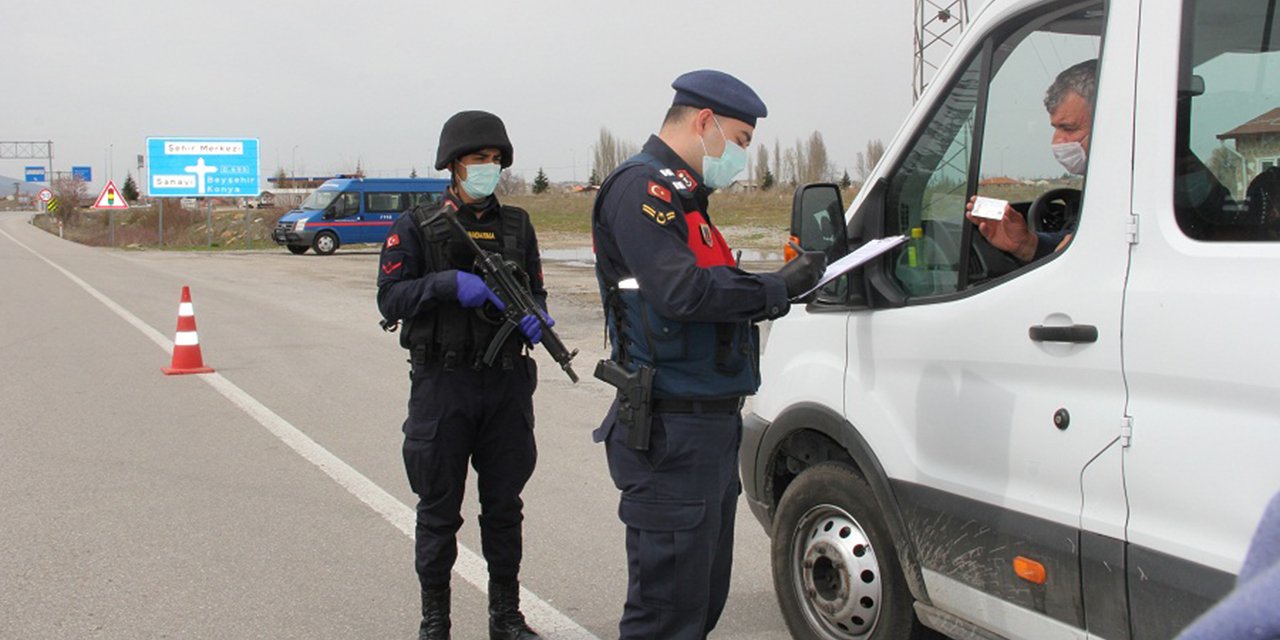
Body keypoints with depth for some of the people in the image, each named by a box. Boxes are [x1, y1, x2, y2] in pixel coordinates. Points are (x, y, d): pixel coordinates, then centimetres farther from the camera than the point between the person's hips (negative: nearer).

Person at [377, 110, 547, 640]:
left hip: (507, 383, 3)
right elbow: (390, 298, -7)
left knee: (504, 506, 12)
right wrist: (450, 284, -21)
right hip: (443, 383, -3)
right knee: (439, 510, 7)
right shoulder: (416, 227, 0)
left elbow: (535, 291, 13)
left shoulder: (516, 225, 10)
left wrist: (533, 317, -9)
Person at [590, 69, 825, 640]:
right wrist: (776, 288, -16)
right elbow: (682, 291, -26)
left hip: (710, 428, 11)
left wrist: (782, 284, 3)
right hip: (673, 435, -11)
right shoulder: (641, 186, -13)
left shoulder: (682, 193, 20)